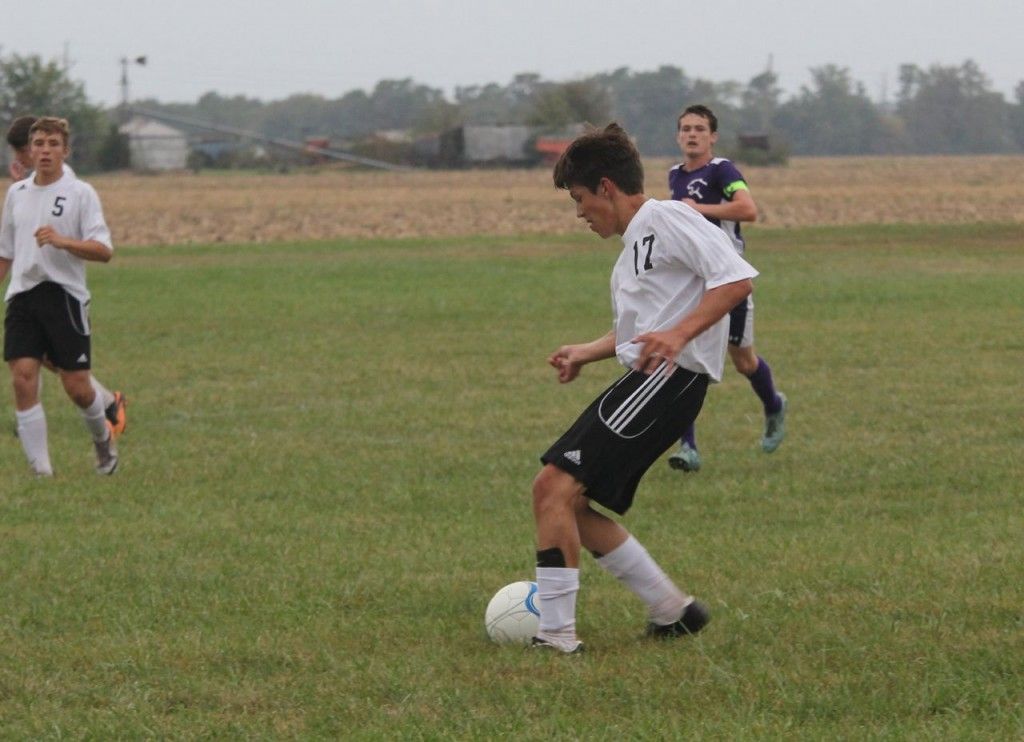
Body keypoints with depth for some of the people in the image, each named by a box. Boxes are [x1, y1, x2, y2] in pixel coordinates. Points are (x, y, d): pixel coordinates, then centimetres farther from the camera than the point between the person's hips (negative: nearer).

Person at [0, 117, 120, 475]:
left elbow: (103, 251, -11)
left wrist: (62, 241, -25)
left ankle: (102, 438, 30)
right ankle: (41, 469, -8)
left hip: (65, 294, -4)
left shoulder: (80, 193, -2)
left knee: (77, 387, -2)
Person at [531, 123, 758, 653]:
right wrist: (587, 352, 24)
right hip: (643, 380, 11)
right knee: (568, 502, 10)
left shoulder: (666, 218, -7)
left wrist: (679, 334, -28)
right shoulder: (635, 243, 25)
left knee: (556, 485, -17)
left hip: (669, 377, -11)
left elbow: (736, 277, -18)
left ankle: (555, 633, -16)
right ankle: (671, 610, 16)